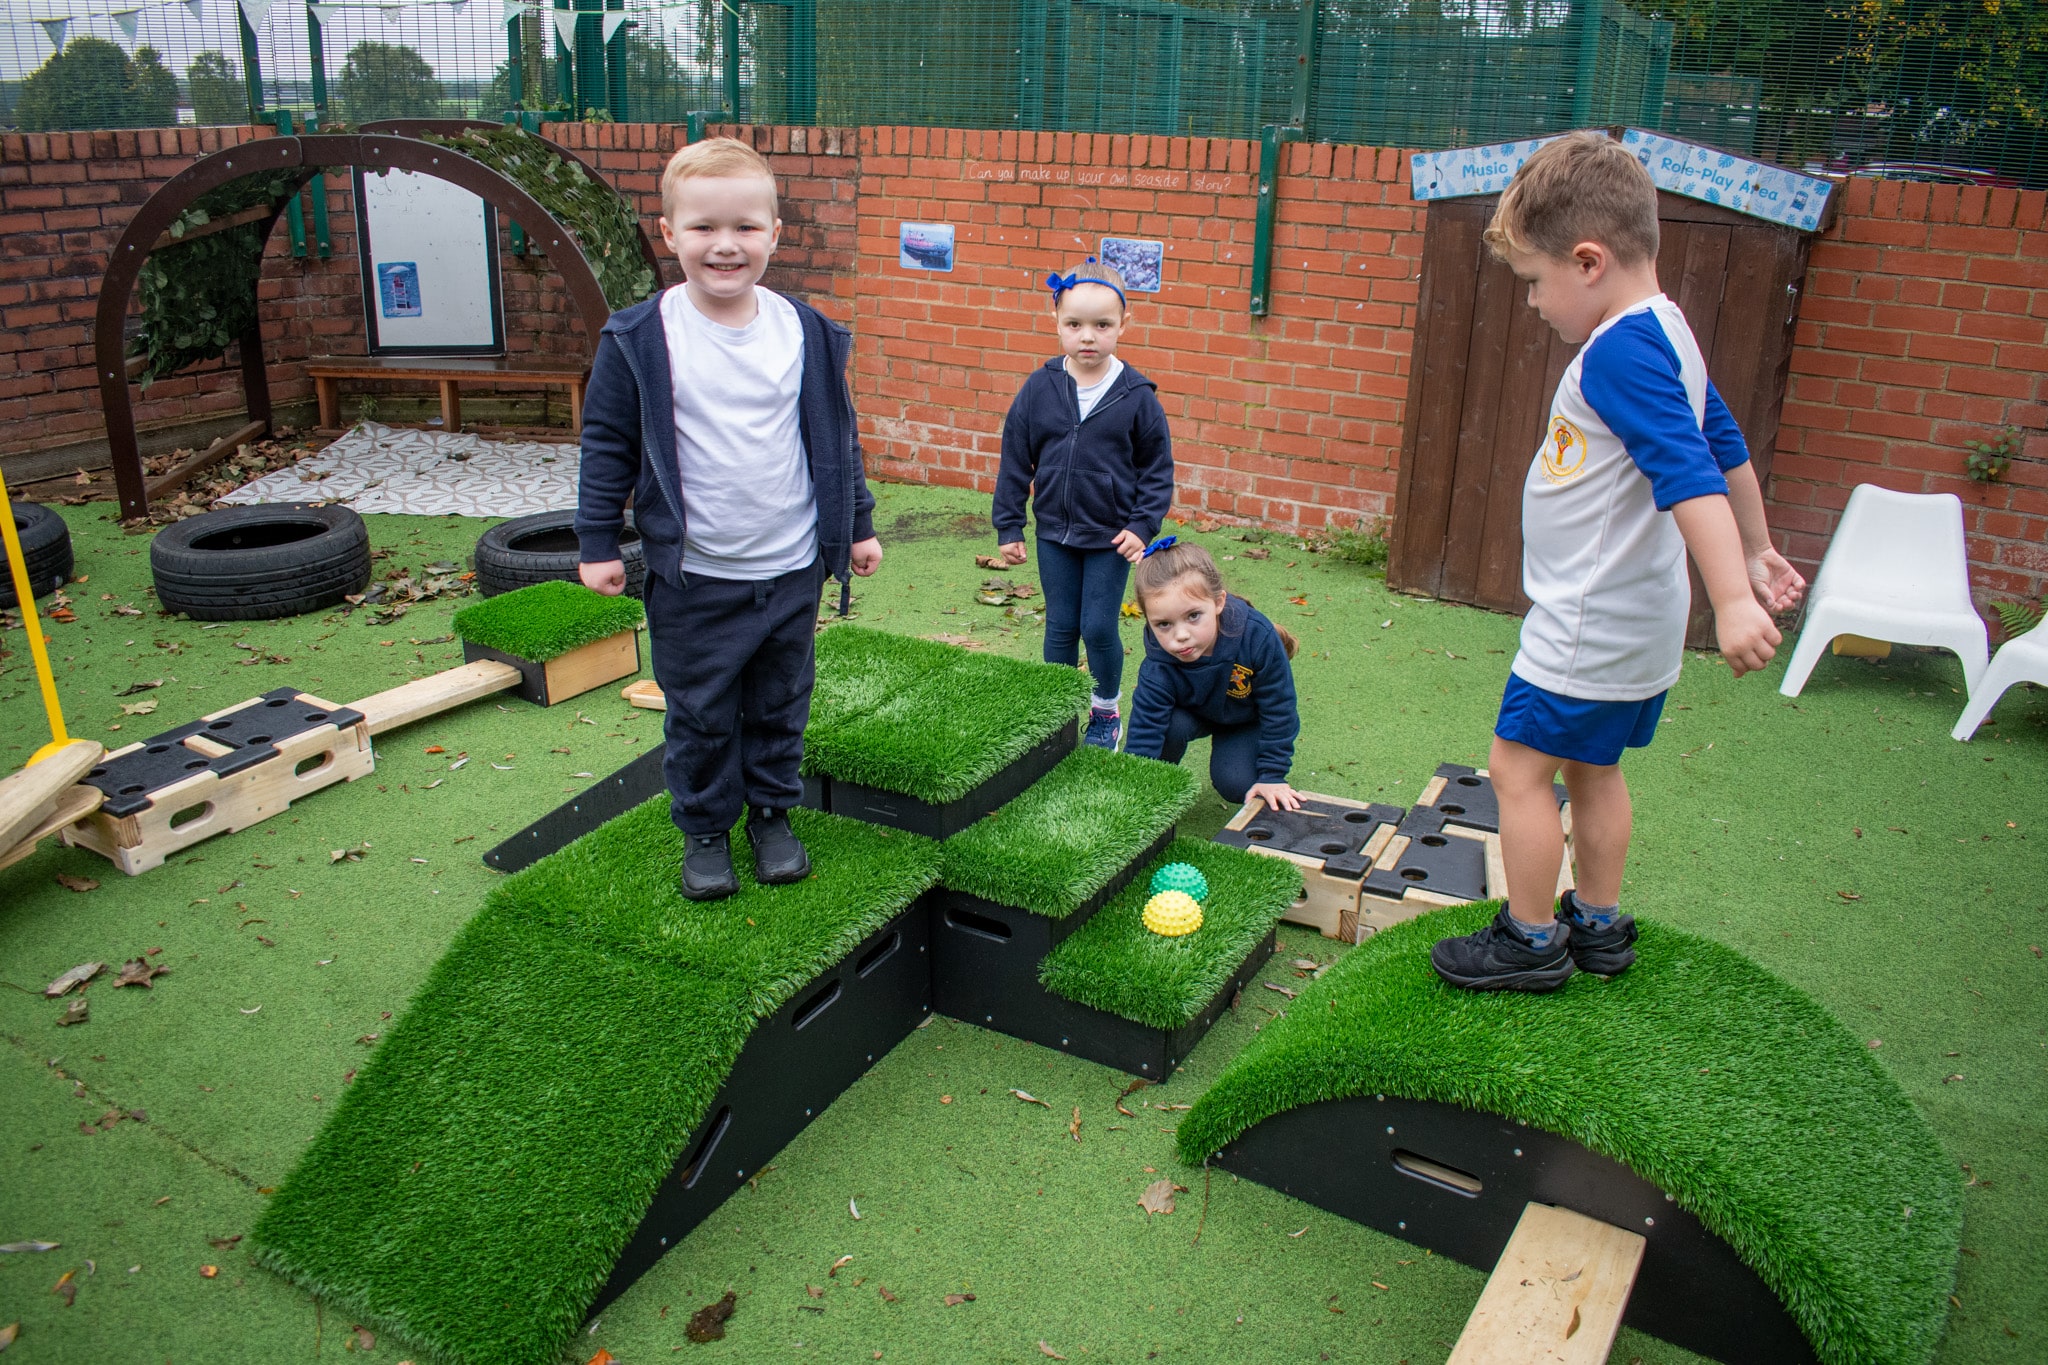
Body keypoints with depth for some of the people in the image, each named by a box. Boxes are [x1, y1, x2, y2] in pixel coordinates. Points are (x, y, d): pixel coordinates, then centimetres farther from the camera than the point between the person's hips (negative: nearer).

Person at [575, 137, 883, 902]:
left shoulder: (807, 333, 0)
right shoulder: (640, 340, -8)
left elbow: (837, 437, 10)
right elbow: (608, 446, -1)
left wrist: (858, 526, 13)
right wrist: (597, 544, -1)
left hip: (792, 569, 3)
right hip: (694, 578, -2)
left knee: (781, 704, 15)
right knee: (700, 714, 9)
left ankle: (773, 814, 34)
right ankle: (704, 831, 27)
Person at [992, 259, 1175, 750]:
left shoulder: (1137, 396, -9)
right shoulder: (1039, 388, -5)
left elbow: (1158, 468, -1)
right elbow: (1014, 462, 2)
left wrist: (1143, 525, -10)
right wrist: (1008, 526, 2)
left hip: (1111, 536, -2)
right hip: (1054, 533, 2)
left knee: (1099, 627, 0)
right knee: (1060, 627, 11)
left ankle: (1106, 711, 24)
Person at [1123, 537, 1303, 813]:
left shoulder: (1258, 637, -37)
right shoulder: (1158, 665, -35)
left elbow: (1278, 708, -22)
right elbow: (1143, 733, -33)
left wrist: (1272, 776, -18)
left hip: (1248, 719, -1)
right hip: (1193, 712, 1)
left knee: (1235, 785, -21)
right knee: (1170, 726, -31)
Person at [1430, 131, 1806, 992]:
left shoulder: (1618, 350, -22)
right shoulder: (1669, 334, 11)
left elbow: (1688, 473, -32)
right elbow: (1727, 451, 21)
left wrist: (1732, 597, -38)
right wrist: (1755, 552, 32)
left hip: (1588, 624, -10)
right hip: (1638, 617, 10)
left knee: (1519, 766, 0)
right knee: (1592, 767, 19)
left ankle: (1531, 942, 12)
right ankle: (1599, 927, 31)